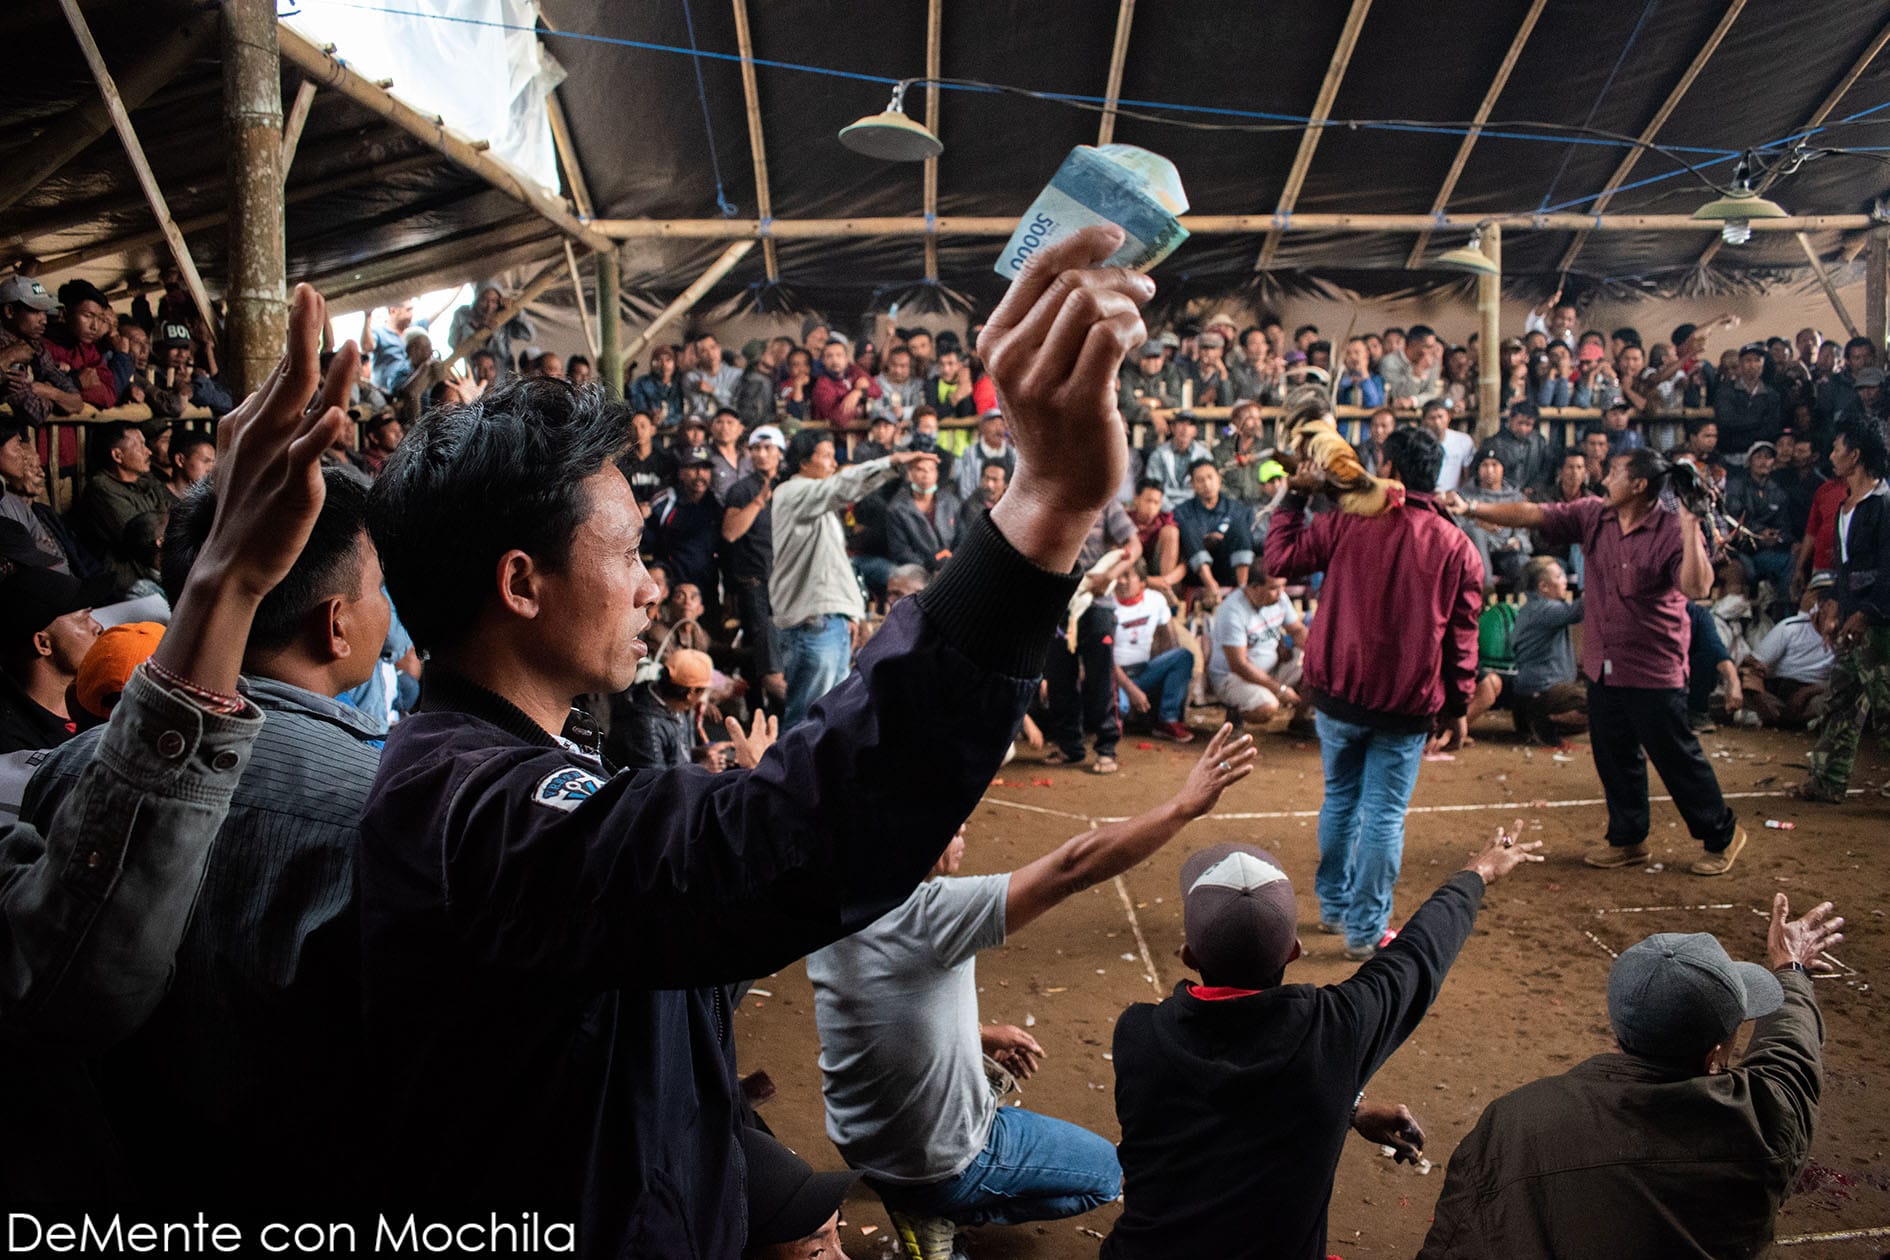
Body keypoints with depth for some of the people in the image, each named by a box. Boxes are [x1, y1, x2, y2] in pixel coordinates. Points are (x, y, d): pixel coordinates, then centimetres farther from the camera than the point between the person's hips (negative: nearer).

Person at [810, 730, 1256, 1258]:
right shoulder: (926, 914, -33)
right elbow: (1073, 866, -34)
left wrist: (983, 1034, 11)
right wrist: (1184, 804, -29)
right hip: (941, 1162, -7)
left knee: (992, 1075, 35)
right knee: (1106, 1169, 16)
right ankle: (939, 1210, 4)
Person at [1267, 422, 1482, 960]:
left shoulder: (1348, 522, -7)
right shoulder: (1457, 547, -3)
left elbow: (1281, 559, -1)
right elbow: (1462, 637, 0)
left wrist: (1296, 495, 8)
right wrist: (1458, 708, 8)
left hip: (1338, 693, 1)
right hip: (1408, 702, -1)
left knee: (1341, 799, 19)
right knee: (1384, 815, 6)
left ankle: (1333, 905, 33)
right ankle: (1366, 930, 11)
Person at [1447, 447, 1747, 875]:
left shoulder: (1672, 531, -15)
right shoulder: (1593, 516, 1)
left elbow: (1696, 587, -27)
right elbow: (1531, 515, 1)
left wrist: (1690, 528, -32)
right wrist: (1471, 509, -5)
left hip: (1654, 670, -6)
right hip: (1602, 664, 6)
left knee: (1676, 757, 4)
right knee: (1614, 757, 15)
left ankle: (1722, 834, 24)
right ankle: (1628, 839, 31)